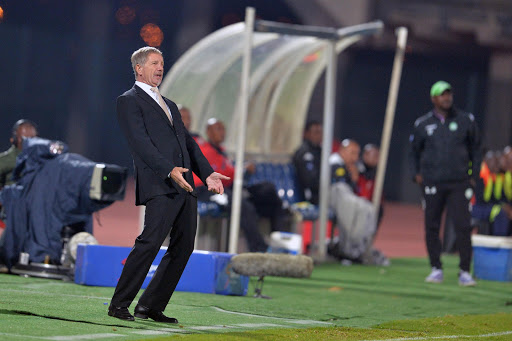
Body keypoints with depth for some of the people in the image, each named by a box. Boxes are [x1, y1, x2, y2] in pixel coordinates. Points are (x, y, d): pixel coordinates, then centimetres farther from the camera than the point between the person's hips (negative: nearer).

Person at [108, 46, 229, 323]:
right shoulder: (129, 101, 1)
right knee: (150, 242, -17)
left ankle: (151, 307, 8)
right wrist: (170, 170, -22)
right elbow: (140, 142, -11)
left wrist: (207, 173, 9)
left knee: (183, 247, 3)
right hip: (160, 186, -8)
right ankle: (119, 305, -10)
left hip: (185, 186, 8)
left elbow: (188, 142, 24)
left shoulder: (169, 105, 27)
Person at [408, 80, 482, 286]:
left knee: (463, 227, -9)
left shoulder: (466, 121, 7)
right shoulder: (423, 124, 7)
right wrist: (416, 174, 5)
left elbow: (475, 149, 15)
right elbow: (413, 151, 18)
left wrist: (474, 175, 7)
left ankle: (464, 271, -5)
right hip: (432, 183, 1)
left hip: (459, 183, -1)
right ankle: (436, 269, 13)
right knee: (431, 227, 2)